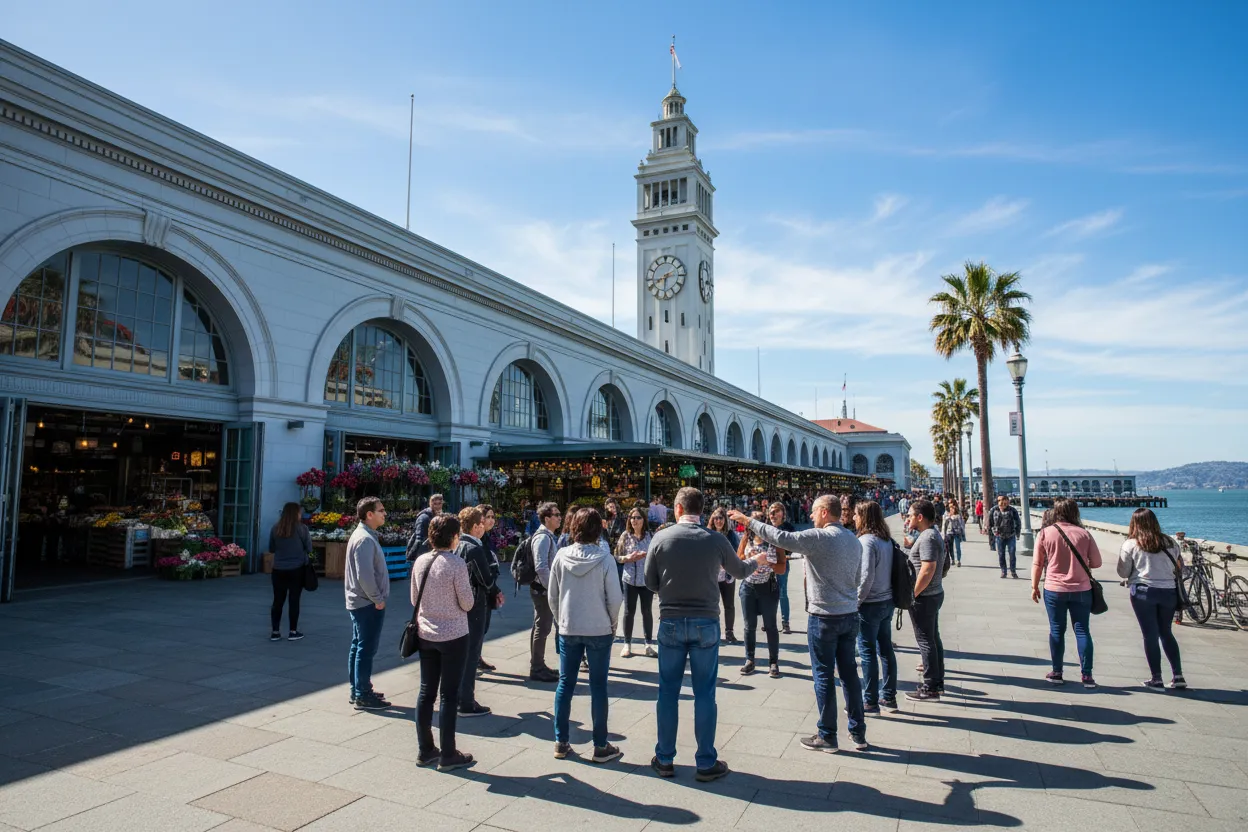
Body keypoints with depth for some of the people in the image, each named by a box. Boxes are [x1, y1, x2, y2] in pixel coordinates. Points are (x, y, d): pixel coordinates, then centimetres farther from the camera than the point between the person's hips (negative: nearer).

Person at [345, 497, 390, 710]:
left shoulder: (362, 535, 13)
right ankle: (363, 696, 4)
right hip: (368, 603, -10)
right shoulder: (365, 539, -20)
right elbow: (365, 575, -25)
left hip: (359, 602, 10)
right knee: (366, 649, -3)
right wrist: (378, 599, -15)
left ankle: (357, 690, 25)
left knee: (358, 646, 16)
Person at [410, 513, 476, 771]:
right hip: (453, 636, -6)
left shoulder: (420, 562, 0)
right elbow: (467, 603, -12)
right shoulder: (456, 564, -17)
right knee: (449, 695, 3)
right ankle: (448, 755, 12)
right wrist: (468, 586, 6)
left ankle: (425, 750, 25)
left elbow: (414, 600, 9)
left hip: (426, 635, 6)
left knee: (426, 692, 14)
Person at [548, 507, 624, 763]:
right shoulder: (605, 559, -13)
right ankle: (601, 746, 14)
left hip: (568, 629, 3)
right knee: (598, 686, 6)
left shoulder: (561, 556, -5)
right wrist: (612, 624, 6)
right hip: (599, 630, -2)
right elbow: (614, 598, -10)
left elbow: (552, 596, 1)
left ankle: (561, 743, 20)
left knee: (565, 684, 12)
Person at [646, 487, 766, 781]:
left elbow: (650, 582, 0)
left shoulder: (661, 538, -6)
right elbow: (739, 571, 12)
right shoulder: (716, 539, -6)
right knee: (704, 693, 8)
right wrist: (756, 561, 33)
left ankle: (665, 759, 21)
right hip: (706, 623, 0)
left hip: (671, 622, 0)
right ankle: (706, 763, 17)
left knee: (668, 691, 11)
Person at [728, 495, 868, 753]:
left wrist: (748, 521, -16)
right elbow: (857, 577, 15)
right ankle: (858, 733, 22)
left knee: (823, 676, 4)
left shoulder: (820, 537, -17)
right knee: (849, 673, 14)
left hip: (824, 617, -7)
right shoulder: (854, 540, 7)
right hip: (850, 615, 7)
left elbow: (781, 538, -23)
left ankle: (827, 736, 13)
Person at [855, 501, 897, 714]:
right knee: (885, 649, 14)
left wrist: (855, 602, -12)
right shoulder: (887, 540, 6)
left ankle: (870, 702, 9)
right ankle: (889, 697, 24)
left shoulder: (866, 541, -18)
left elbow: (866, 577, -22)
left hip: (870, 605, -8)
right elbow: (886, 570, 11)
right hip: (887, 601, 8)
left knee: (868, 652, 2)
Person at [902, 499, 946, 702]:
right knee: (933, 638, 17)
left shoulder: (927, 538, -20)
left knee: (925, 641, -2)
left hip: (924, 596, -10)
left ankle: (930, 687, 5)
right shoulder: (933, 534, 13)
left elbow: (928, 570, -26)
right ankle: (938, 682, 27)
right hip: (935, 593, 10)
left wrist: (912, 594, -21)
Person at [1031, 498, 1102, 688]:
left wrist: (1034, 587, 8)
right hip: (1081, 590, 1)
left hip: (1054, 590, 0)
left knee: (1057, 630, 9)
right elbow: (1096, 562, 2)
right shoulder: (1083, 534, -5)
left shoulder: (1045, 533, -6)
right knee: (1082, 631, 9)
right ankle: (1087, 676, 10)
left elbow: (1037, 563, -2)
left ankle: (1057, 673, 16)